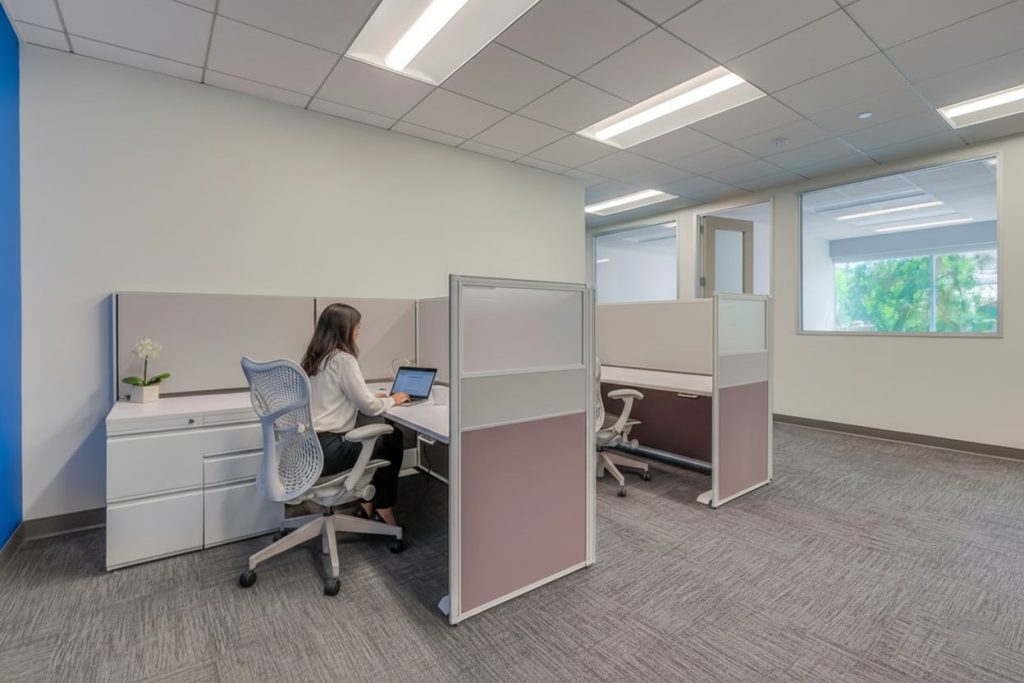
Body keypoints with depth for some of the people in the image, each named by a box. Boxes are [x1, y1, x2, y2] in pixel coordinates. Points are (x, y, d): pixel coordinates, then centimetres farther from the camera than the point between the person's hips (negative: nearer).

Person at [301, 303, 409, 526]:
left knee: (380, 437, 19)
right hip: (326, 449, -8)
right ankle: (383, 510, 21)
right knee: (392, 440, 9)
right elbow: (369, 407, -15)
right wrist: (391, 400, 4)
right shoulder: (343, 360, -16)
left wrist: (372, 397, 15)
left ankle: (368, 505, 24)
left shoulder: (315, 358, 10)